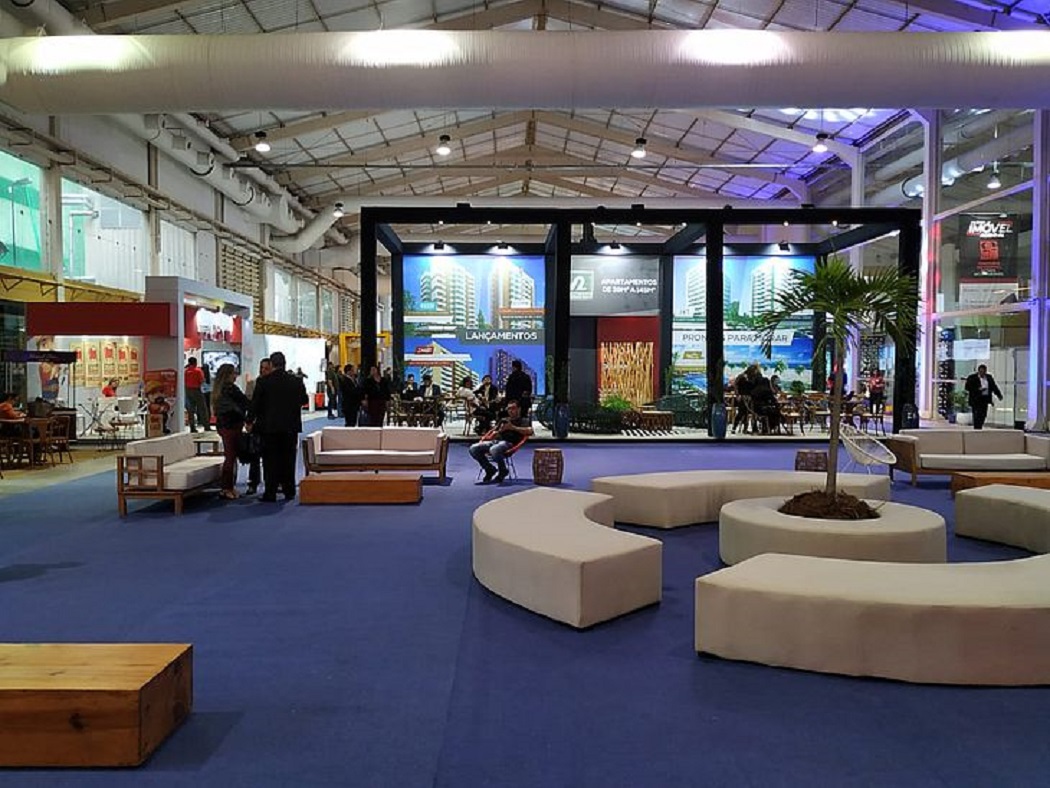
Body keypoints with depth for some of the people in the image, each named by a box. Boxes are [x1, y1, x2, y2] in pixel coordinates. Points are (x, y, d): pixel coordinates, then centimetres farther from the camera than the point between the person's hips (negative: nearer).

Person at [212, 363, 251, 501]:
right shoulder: (230, 388, -14)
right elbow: (245, 402, -12)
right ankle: (226, 488, 0)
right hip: (232, 426, -9)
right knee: (231, 456, -3)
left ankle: (227, 487, 17)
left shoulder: (218, 389, 13)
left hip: (222, 424, 9)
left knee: (229, 456, 14)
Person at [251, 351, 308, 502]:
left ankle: (270, 492, 3)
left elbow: (255, 404, -5)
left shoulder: (263, 382, -9)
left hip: (269, 426, -2)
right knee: (288, 458, 11)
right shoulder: (296, 381, -3)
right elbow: (304, 400, 8)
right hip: (290, 426, 2)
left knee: (270, 460, 4)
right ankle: (289, 490, 14)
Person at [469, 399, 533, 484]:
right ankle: (490, 469, 2)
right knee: (474, 449, -15)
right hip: (496, 441, 6)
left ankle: (503, 471, -12)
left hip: (509, 443, -6)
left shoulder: (524, 420, 12)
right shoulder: (504, 420, 30)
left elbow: (529, 431, -9)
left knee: (494, 450, -40)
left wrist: (513, 427, -9)